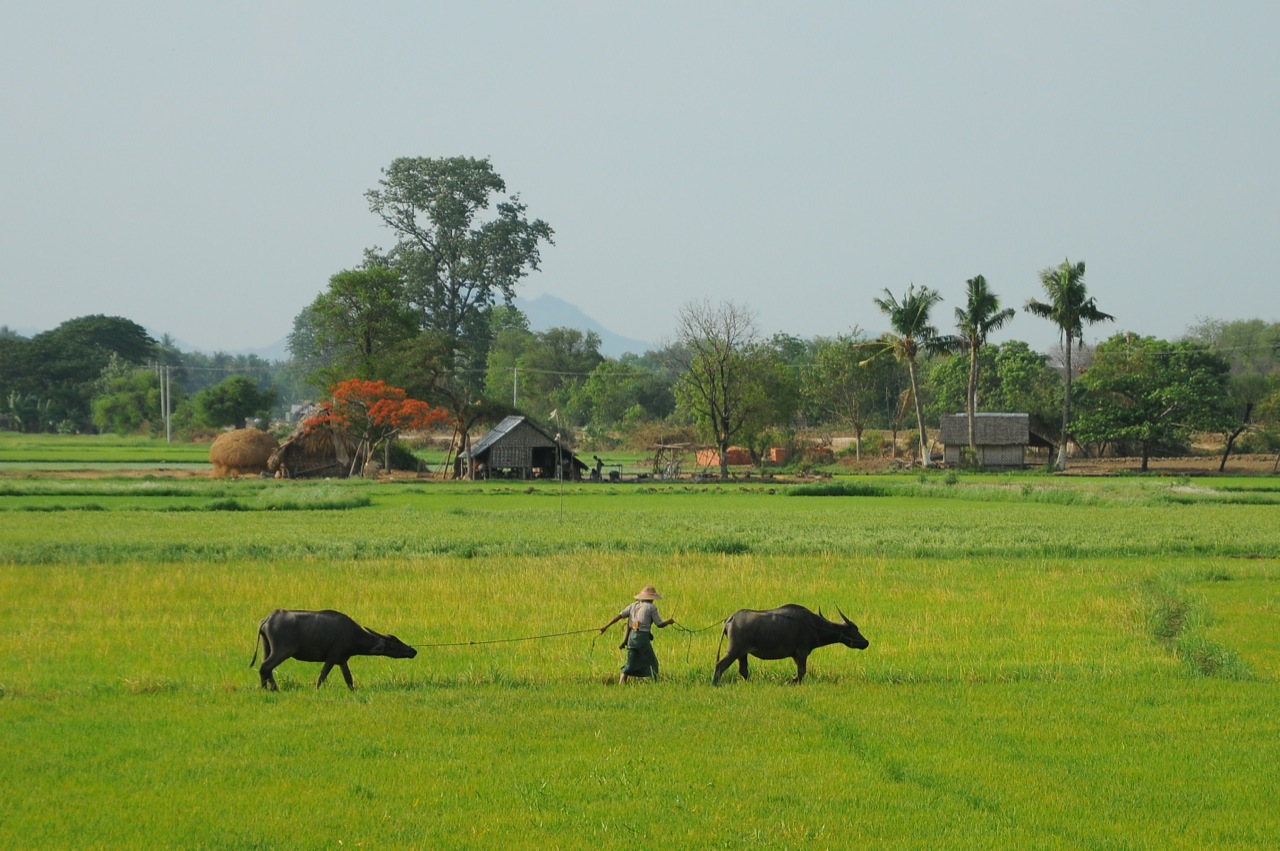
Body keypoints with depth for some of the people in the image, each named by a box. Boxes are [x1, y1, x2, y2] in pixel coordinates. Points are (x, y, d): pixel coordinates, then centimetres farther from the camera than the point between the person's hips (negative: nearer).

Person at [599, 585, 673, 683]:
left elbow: (619, 616, 6)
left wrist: (606, 626, 7)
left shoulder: (634, 605, 13)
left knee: (630, 664, 9)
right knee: (652, 663, 7)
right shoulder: (651, 607, -3)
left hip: (631, 637, 5)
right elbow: (659, 624, 0)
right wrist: (669, 621, 20)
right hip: (643, 638, -5)